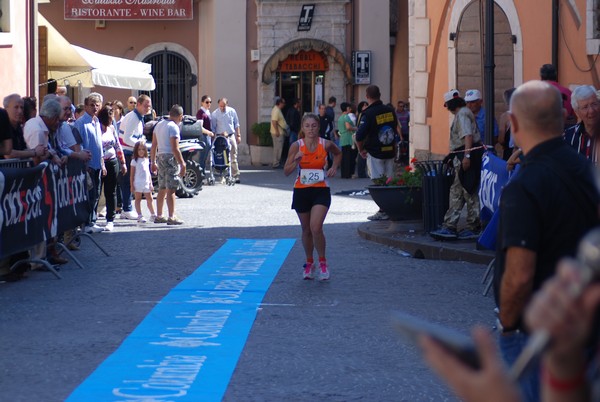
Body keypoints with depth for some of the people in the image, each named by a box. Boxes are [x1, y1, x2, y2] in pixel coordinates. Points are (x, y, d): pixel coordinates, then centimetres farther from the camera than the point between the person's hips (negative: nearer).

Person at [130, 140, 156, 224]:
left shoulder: (146, 160, 13)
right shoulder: (135, 161, -2)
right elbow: (132, 174, -3)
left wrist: (151, 184, 14)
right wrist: (132, 185, -8)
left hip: (146, 183, 5)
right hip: (138, 184, -5)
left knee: (149, 199, 9)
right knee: (138, 199, -1)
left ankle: (153, 215, 17)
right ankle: (140, 216, -1)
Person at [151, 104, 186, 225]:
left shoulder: (159, 124, 13)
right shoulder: (173, 127, -13)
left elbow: (154, 146, 16)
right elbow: (175, 149, -18)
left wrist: (153, 162, 21)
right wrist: (182, 164, -15)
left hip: (160, 157, 8)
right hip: (170, 158, -8)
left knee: (162, 189, 16)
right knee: (171, 190, -8)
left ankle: (159, 216, 21)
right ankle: (171, 217, -11)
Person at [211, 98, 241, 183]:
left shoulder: (232, 111, 3)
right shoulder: (215, 114, -3)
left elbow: (236, 124, 11)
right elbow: (213, 127, 2)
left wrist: (238, 135, 9)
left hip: (231, 136, 2)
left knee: (233, 157, 0)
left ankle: (236, 175, 0)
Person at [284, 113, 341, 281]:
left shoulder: (326, 144, -5)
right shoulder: (296, 146, -6)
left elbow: (338, 153, 19)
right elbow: (286, 171, -4)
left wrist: (334, 167, 2)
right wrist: (296, 160, -21)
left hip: (321, 191, -2)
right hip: (301, 191, 2)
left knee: (316, 228, -18)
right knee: (306, 230, 14)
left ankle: (322, 262, 1)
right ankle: (309, 263, 33)